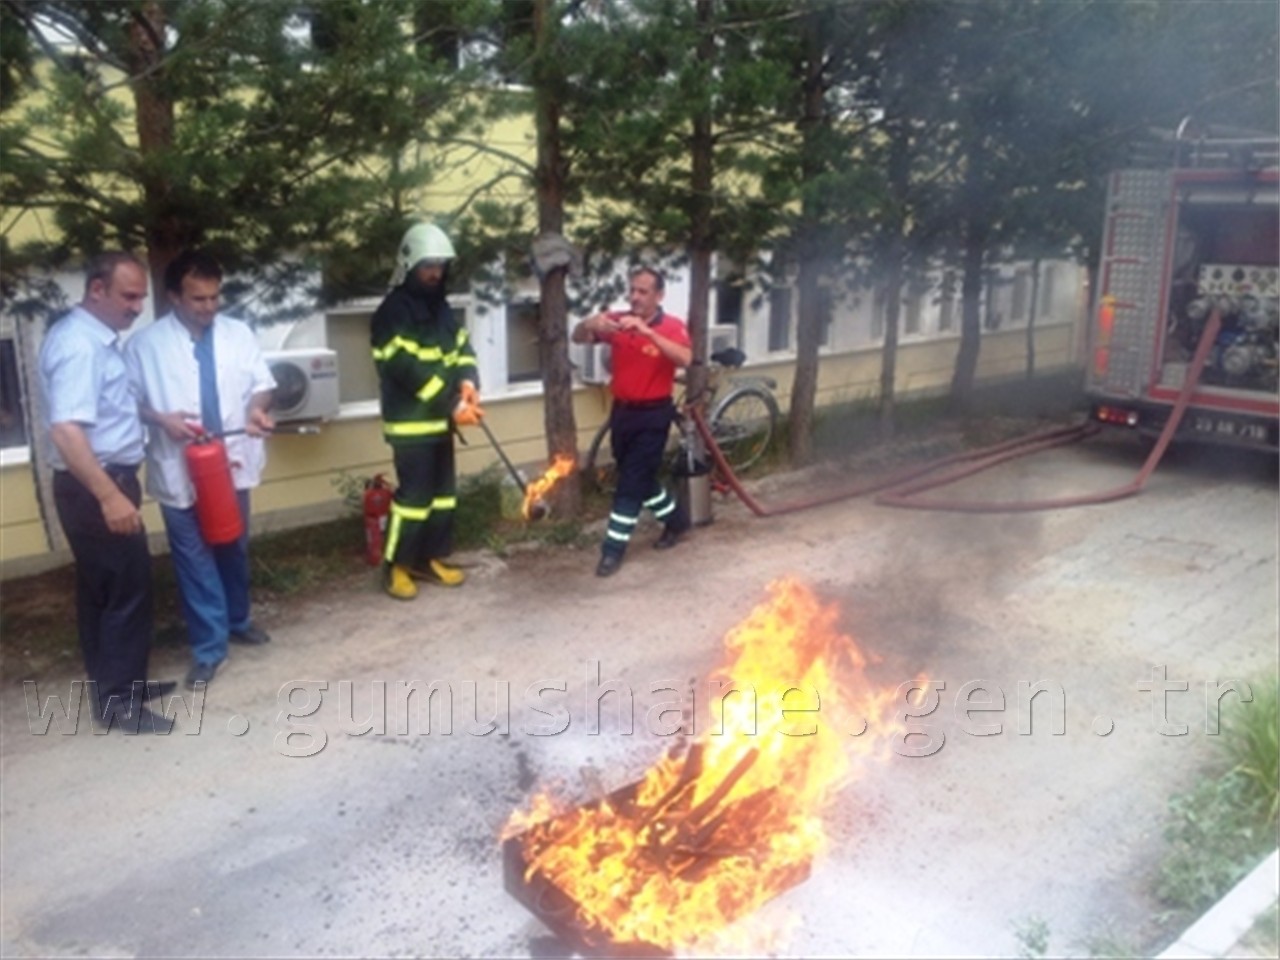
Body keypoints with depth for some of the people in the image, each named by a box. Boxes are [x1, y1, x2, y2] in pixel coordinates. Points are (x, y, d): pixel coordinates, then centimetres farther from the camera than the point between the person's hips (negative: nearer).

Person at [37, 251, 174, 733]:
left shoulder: (96, 337, 11)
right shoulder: (78, 344, -20)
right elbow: (66, 429, -30)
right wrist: (110, 496, -33)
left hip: (105, 480, 10)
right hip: (93, 486, -10)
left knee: (102, 588, 16)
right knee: (127, 588, -4)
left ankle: (113, 684, 28)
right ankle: (117, 700, 6)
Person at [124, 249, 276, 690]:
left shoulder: (239, 333, 1)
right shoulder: (145, 344, -7)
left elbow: (261, 383, 4)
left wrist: (258, 408, -17)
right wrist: (160, 418, -21)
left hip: (232, 463, 3)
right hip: (179, 471, -3)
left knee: (235, 549, 19)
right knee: (194, 558, 3)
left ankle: (237, 621, 39)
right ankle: (209, 647, 12)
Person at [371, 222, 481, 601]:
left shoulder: (441, 308, 13)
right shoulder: (392, 312, -14)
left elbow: (462, 346, 9)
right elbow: (408, 369, -21)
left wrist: (468, 381, -14)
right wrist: (453, 404, -23)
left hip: (440, 420, 8)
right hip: (411, 422, -8)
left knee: (444, 492, 13)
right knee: (414, 495, -6)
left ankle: (430, 559, 25)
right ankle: (396, 567, 7)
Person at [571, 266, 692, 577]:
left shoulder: (672, 326, -12)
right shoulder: (618, 321, 0)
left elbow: (685, 358, -31)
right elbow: (577, 337, -7)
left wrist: (647, 331, -38)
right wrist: (591, 324, -30)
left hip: (653, 414, -5)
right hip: (622, 411, 6)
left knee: (631, 482, -4)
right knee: (640, 477, 18)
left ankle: (614, 549, 5)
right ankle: (676, 519, 40)